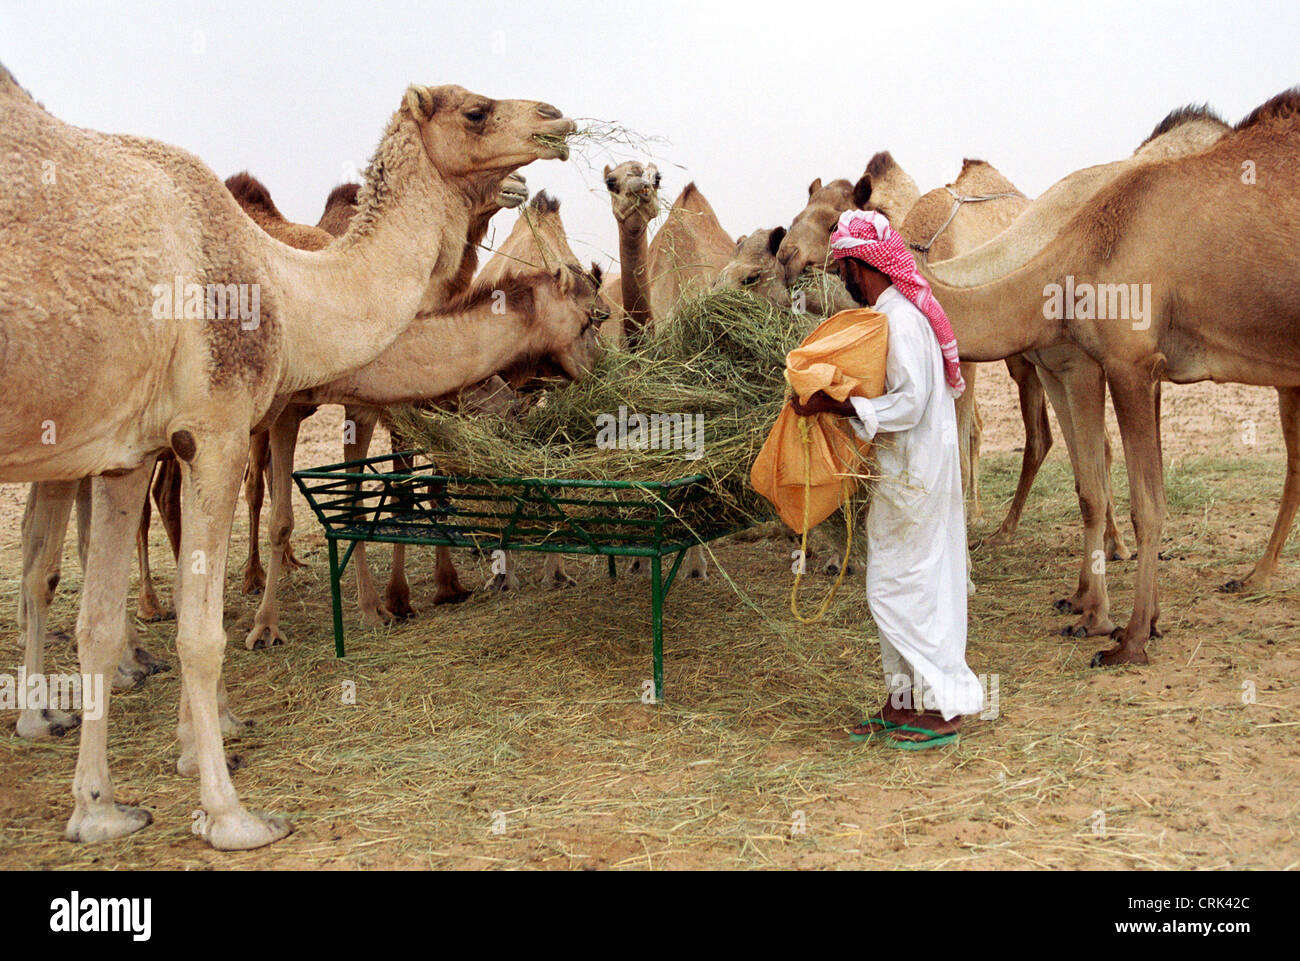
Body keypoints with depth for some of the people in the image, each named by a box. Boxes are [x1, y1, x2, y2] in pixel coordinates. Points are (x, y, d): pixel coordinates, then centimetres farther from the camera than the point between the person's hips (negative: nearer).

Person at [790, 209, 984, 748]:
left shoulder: (901, 319, -18)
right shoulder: (885, 314, 14)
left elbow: (909, 402, -25)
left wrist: (835, 406, -23)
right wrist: (834, 402, 12)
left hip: (914, 476, -10)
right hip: (903, 472, 10)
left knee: (900, 589, -4)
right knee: (896, 587, 14)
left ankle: (943, 707, 4)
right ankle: (904, 703, 23)